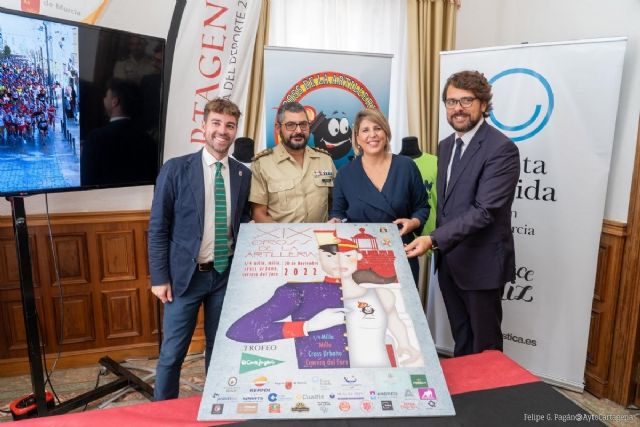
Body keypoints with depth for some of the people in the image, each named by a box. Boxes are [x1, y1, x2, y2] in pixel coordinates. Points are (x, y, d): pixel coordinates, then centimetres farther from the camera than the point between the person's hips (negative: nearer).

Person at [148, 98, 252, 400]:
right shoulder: (176, 169, -7)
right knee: (172, 352, 6)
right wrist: (160, 277, -8)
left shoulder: (243, 174, 3)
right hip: (186, 274, -3)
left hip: (226, 274, 3)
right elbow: (158, 228, -5)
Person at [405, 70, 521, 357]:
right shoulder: (446, 145, 9)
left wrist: (434, 240, -31)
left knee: (485, 345, 12)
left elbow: (484, 211, -25)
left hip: (480, 263, -7)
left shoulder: (501, 149, -17)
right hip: (448, 259, 7)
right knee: (460, 338, 22)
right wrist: (437, 243, 13)